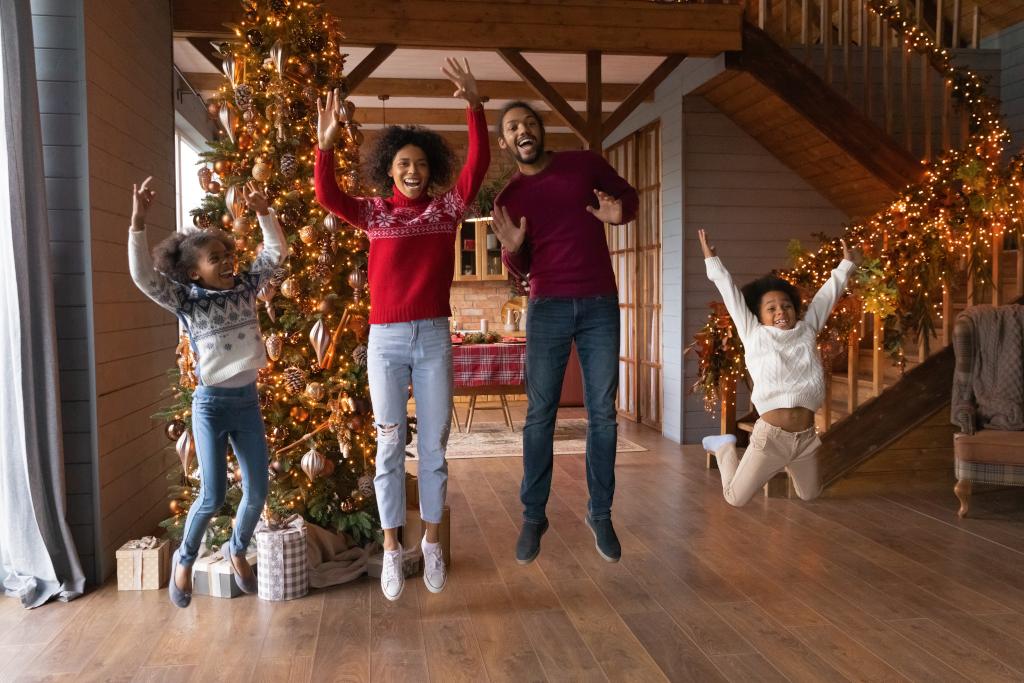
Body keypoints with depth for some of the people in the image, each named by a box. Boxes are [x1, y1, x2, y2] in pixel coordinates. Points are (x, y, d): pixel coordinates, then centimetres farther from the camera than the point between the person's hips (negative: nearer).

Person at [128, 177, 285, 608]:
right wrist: (138, 221, -29)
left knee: (258, 491, 7)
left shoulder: (245, 287, 4)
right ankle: (184, 558, 23)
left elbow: (276, 252, 9)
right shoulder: (187, 300, -7)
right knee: (213, 496, -6)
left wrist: (263, 212, -3)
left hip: (248, 400, 4)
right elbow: (143, 275, -21)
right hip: (211, 403, -4)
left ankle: (236, 549, 35)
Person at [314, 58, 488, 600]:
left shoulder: (448, 207, 4)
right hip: (386, 340, 0)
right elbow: (327, 197, -11)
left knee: (434, 444, 7)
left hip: (434, 338, 1)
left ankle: (432, 544, 21)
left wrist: (474, 107, -17)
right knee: (389, 446, 6)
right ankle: (392, 550, 16)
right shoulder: (373, 213, 3)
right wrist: (326, 146, -25)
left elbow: (478, 165, -6)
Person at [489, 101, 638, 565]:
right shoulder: (508, 198, 6)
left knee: (602, 414, 3)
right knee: (539, 415, 1)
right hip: (547, 309, 1)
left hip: (600, 305, 0)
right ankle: (533, 516, 12)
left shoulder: (585, 164, 3)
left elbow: (630, 195, 16)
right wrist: (511, 248, -13)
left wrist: (618, 213, -8)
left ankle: (600, 514, 15)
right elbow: (520, 271, 10)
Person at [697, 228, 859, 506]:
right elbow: (731, 294, 5)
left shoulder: (807, 332, 8)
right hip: (770, 435, -4)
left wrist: (846, 264, 28)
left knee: (809, 495, 20)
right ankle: (725, 447, 28)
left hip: (806, 438, 4)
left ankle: (788, 465, 49)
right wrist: (712, 260, 12)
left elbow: (827, 295, 17)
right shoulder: (755, 336, -1)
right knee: (736, 498, 1)